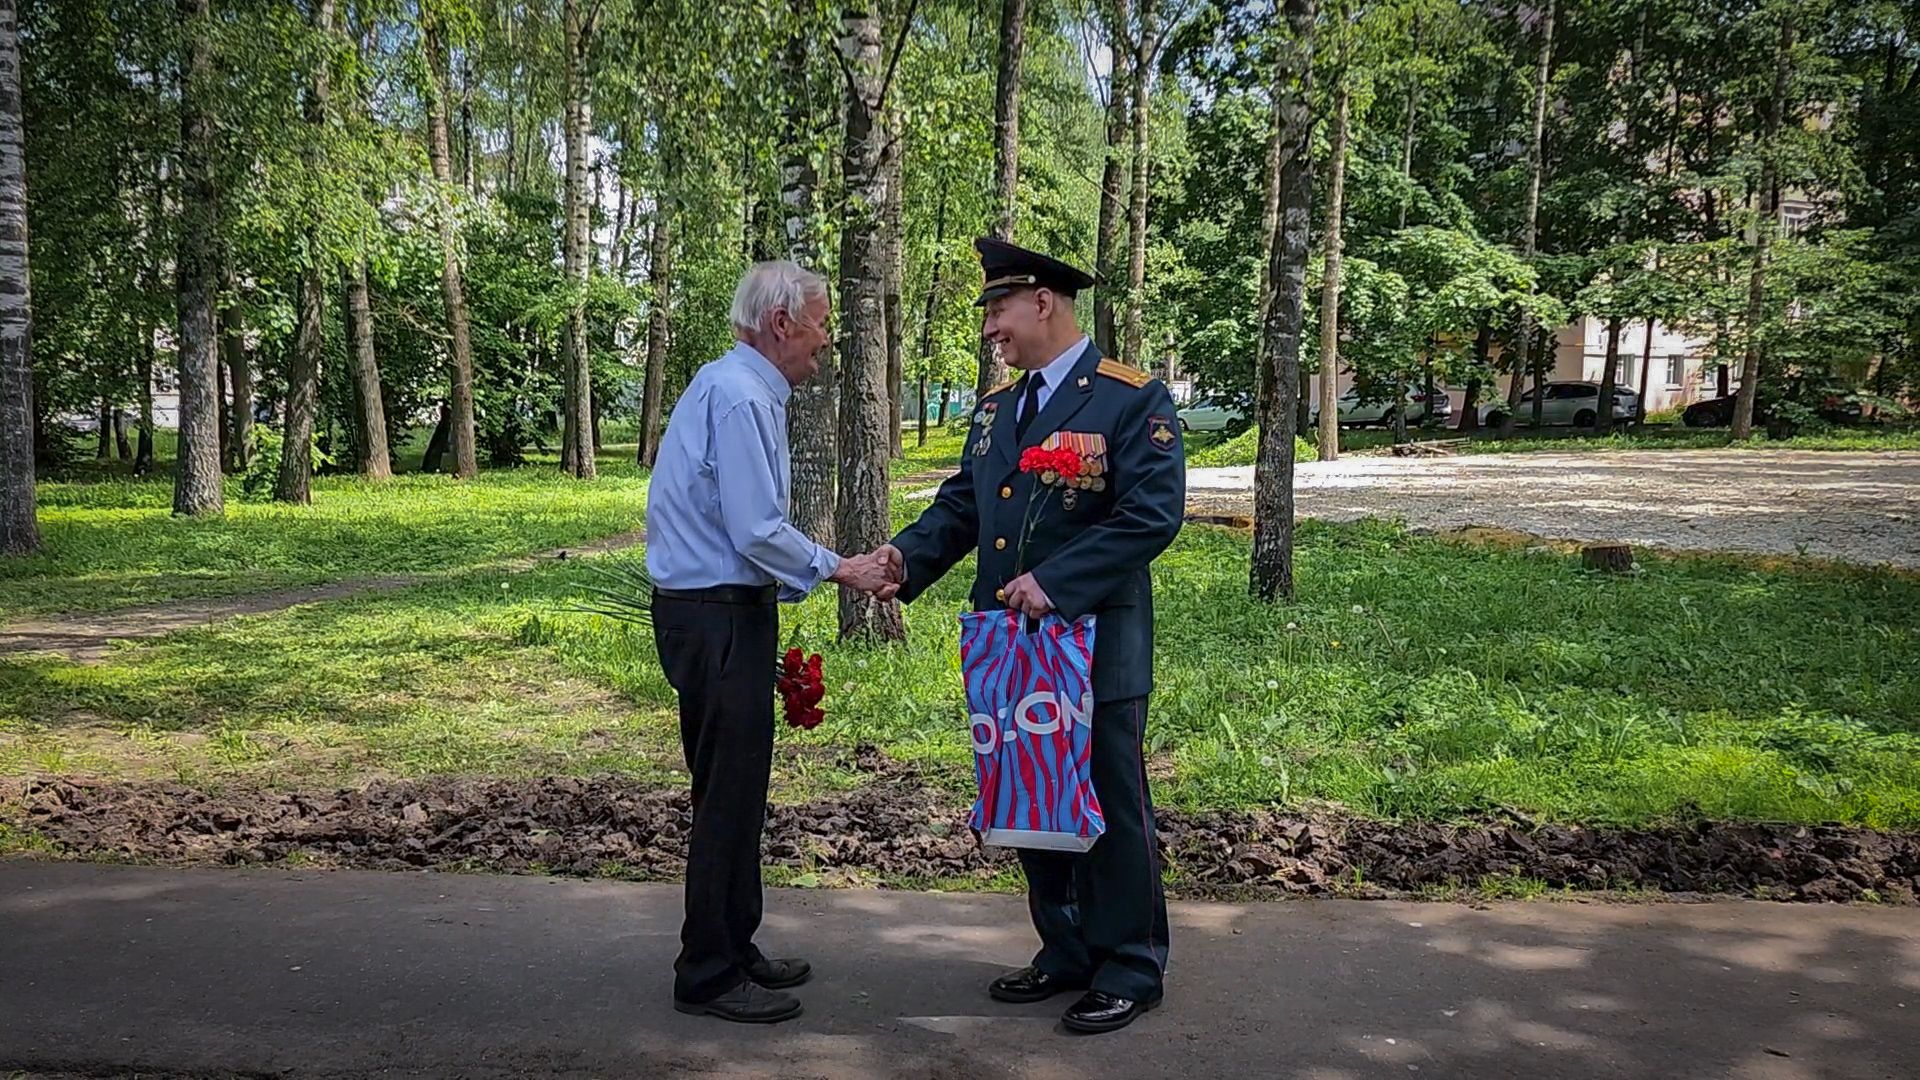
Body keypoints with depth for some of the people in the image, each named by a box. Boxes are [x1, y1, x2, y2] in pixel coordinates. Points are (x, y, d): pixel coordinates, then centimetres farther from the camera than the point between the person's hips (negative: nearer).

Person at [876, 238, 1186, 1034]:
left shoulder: (1133, 399, -9)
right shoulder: (995, 408, 13)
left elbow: (1152, 515, -18)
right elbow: (961, 504, 12)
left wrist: (1055, 582, -24)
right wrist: (909, 556, -7)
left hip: (1096, 649, -7)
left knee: (1110, 810, 4)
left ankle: (1130, 966, 19)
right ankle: (1066, 951, 30)